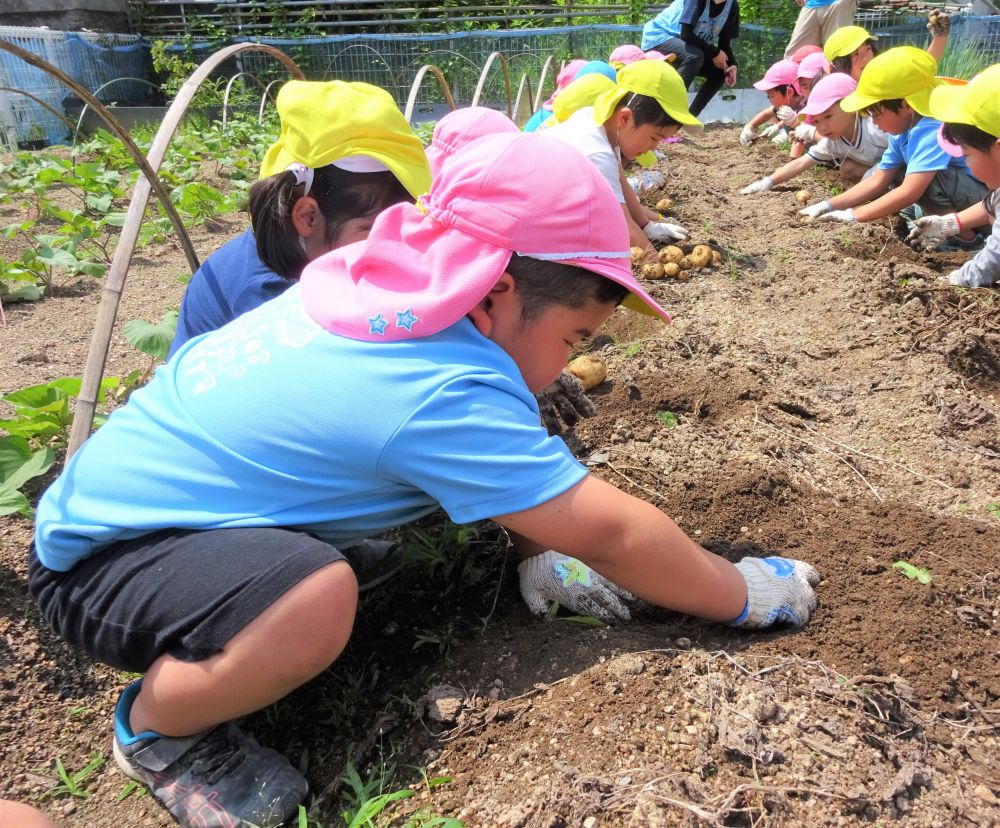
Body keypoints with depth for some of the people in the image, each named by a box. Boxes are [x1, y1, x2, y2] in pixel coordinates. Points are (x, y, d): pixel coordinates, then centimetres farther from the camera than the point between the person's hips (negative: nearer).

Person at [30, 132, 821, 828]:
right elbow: (613, 535, -22)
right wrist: (749, 595, -7)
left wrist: (541, 554, 9)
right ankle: (155, 725, -4)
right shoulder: (446, 394, -30)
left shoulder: (380, 277, -6)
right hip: (96, 562, -9)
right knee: (315, 601, -37)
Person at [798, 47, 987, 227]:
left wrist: (853, 216, -28)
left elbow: (909, 192, -34)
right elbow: (877, 181, 5)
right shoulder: (903, 130, 3)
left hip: (988, 201, -10)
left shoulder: (934, 129, -27)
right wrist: (827, 206, -4)